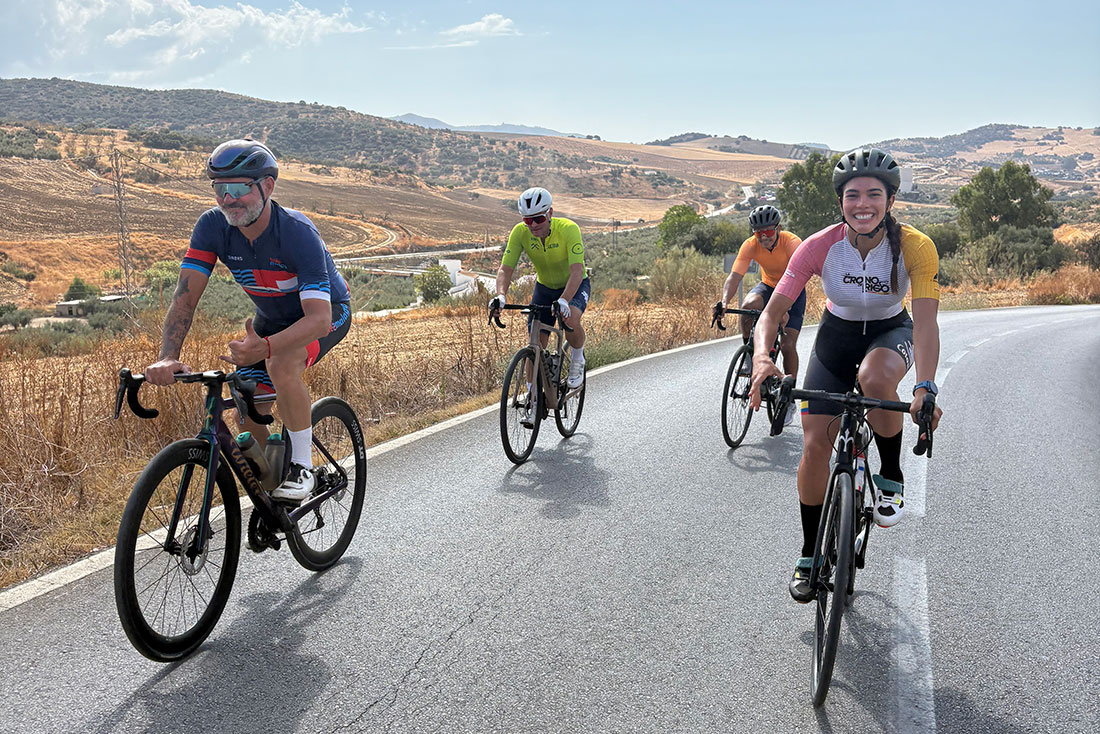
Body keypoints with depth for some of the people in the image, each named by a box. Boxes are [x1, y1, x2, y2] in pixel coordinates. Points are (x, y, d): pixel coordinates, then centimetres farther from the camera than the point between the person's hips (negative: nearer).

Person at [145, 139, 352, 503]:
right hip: (272, 317, 6)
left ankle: (302, 468, -17)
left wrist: (266, 347, -59)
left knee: (281, 365, -36)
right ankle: (268, 494, 25)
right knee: (247, 419, -1)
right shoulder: (212, 226, -21)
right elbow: (185, 296, -24)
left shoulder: (298, 233, -35)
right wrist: (167, 357, -40)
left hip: (327, 312, -5)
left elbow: (318, 317, -42)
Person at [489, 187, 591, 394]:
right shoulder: (520, 232, -21)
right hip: (544, 287, 3)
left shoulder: (568, 229, -31)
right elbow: (505, 269, -23)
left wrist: (564, 300, -54)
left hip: (575, 286, -3)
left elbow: (577, 271, -39)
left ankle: (577, 360, -4)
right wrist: (501, 295, -43)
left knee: (570, 320, -33)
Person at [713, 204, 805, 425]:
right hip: (768, 285, 3)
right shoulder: (750, 245, -21)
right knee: (748, 306, -33)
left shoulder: (792, 243, -30)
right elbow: (734, 276, -29)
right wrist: (724, 302, -48)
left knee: (787, 345, -12)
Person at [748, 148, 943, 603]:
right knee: (815, 443, -7)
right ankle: (810, 556, 12)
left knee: (874, 378, -39)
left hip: (891, 332, -1)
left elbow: (925, 322, -34)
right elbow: (773, 311, -25)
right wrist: (762, 356, -46)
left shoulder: (915, 247, -26)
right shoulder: (820, 246, -24)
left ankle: (891, 479, -10)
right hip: (837, 333, 2)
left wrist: (925, 386, -51)